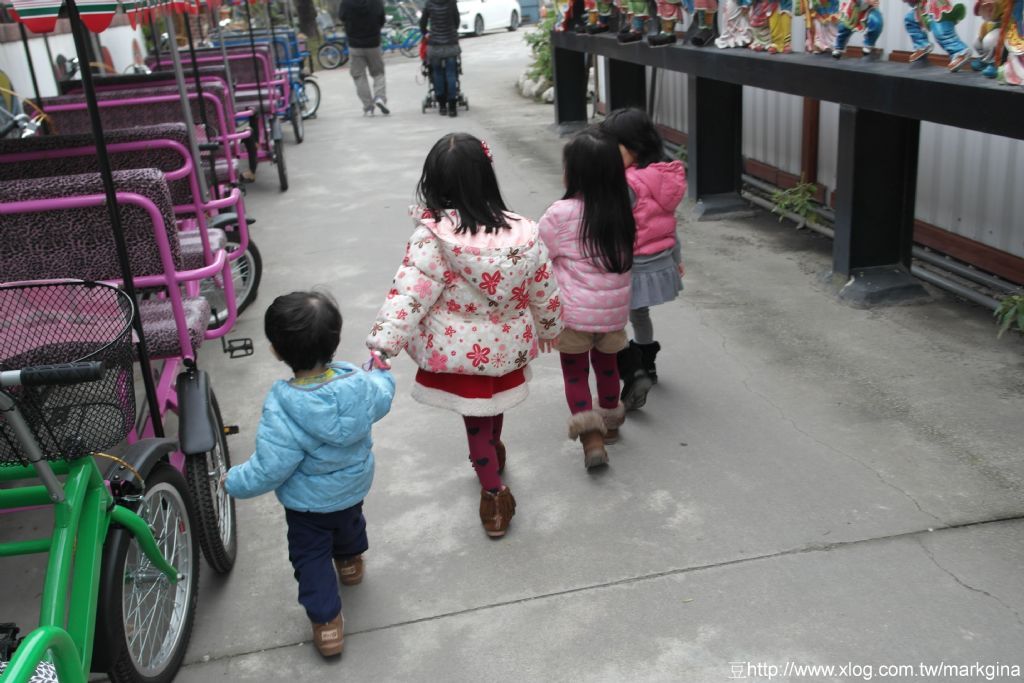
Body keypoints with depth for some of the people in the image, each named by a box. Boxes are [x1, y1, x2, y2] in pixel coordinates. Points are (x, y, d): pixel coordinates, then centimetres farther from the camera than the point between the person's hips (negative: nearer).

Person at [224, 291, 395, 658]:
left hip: (307, 503, -5)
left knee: (310, 555, 19)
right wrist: (381, 372, 20)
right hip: (355, 486, 5)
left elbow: (270, 468, -30)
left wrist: (235, 482, -11)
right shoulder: (359, 383, -25)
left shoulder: (282, 408, -37)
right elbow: (382, 399, -1)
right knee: (349, 522, 36)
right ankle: (350, 561, 64)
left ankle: (327, 621, 23)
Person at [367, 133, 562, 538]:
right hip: (507, 347, 4)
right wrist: (549, 327, 19)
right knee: (494, 405, 31)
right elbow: (543, 290, 1)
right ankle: (494, 452, 57)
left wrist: (383, 344, -25)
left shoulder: (432, 236, -22)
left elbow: (409, 293, -27)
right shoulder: (521, 232, -10)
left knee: (475, 420, 18)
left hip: (458, 351, -3)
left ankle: (493, 490, 25)